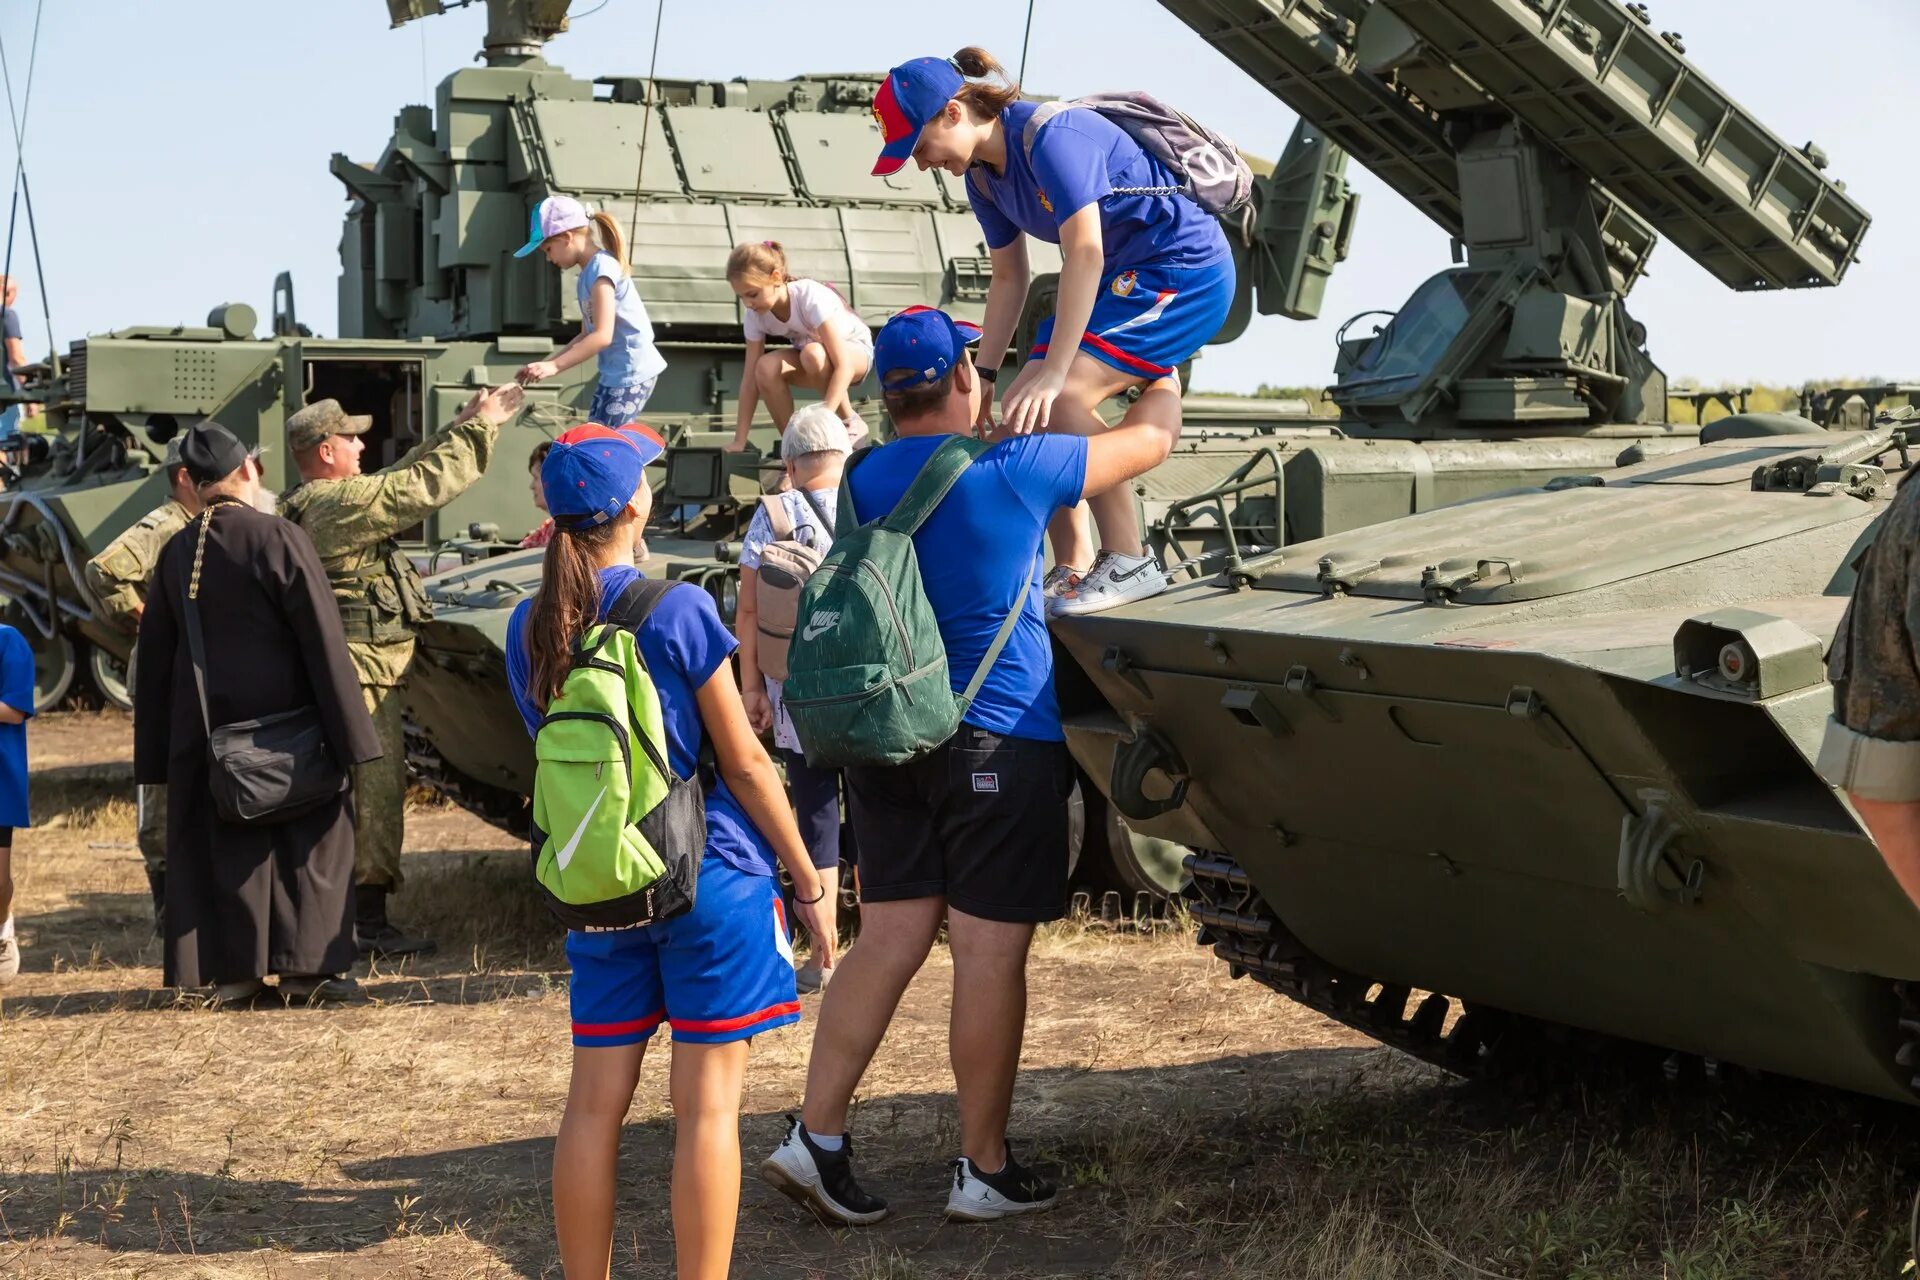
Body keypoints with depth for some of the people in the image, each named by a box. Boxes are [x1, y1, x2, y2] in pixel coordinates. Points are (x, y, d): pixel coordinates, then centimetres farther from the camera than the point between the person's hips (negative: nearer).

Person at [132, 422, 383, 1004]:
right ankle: (306, 965, 6)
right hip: (286, 726, -4)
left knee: (221, 844, 11)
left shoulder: (176, 553, 3)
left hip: (204, 730, 4)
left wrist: (155, 754, 16)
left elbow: (155, 657, 8)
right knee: (309, 839, 7)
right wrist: (351, 737, -10)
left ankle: (231, 970, 11)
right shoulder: (280, 539, -12)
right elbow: (324, 643, -14)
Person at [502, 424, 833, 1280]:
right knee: (707, 1106, 1)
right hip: (710, 883, -5)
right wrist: (808, 881, -1)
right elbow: (744, 764, -8)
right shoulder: (677, 610, -12)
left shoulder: (528, 628, 2)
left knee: (593, 1105, 9)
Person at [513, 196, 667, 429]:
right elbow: (587, 335, 18)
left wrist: (554, 366, -25)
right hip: (613, 373, 10)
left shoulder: (601, 267, -16)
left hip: (631, 373, -10)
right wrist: (546, 363, 9)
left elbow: (602, 336, -24)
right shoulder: (588, 274, 14)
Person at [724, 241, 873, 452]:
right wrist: (739, 439, -20)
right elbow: (751, 377, -15)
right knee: (766, 368, -29)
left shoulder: (810, 297, -34)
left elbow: (843, 365, -38)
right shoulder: (756, 314, -17)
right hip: (806, 354, 5)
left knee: (812, 354, -40)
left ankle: (850, 423, -18)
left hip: (855, 350, -5)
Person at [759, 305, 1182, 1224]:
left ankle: (816, 1138, 4)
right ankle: (985, 1172, 10)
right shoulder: (1015, 469, -10)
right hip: (999, 743, -5)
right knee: (990, 953, 1)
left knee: (887, 941, 9)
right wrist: (1165, 370, 24)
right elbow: (1154, 437, 4)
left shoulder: (860, 482, 5)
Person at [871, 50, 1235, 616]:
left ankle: (1131, 562, -16)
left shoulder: (1051, 135, -25)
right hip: (1121, 277, 9)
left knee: (1061, 400, -24)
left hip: (1186, 268, -9)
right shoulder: (982, 176, 3)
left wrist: (1052, 372, -35)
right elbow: (1009, 278, 13)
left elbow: (1085, 253, -32)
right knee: (1024, 409, 0)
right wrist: (984, 373, 8)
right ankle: (1073, 570, 8)